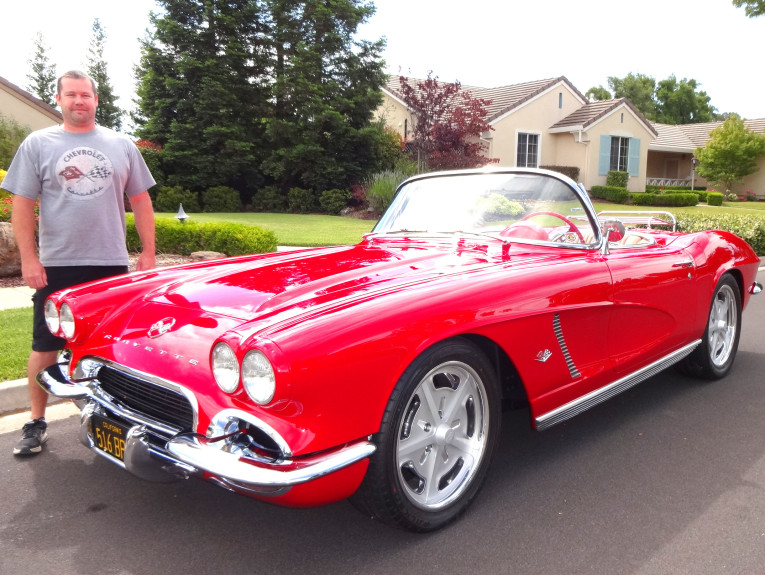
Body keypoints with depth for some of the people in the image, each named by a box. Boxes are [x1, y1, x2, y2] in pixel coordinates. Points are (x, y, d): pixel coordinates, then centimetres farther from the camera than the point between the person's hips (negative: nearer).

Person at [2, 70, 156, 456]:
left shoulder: (121, 145, 8)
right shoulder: (38, 144, 4)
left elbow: (140, 200, 9)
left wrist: (148, 253, 2)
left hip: (111, 264, 1)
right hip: (56, 266, -1)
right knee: (46, 347, 6)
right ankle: (36, 423, 20)